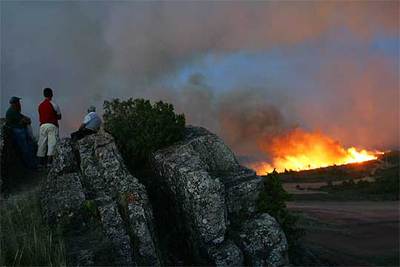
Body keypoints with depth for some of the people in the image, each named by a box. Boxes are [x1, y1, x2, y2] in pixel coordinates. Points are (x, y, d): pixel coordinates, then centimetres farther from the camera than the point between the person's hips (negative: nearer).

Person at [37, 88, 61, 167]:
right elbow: (59, 116, 4)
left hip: (43, 125, 5)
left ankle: (41, 160, 8)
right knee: (52, 142, -7)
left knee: (42, 143, 7)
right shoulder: (53, 104, -2)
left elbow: (40, 117, 14)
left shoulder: (40, 105, 13)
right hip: (52, 125, -5)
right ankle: (49, 159, -15)